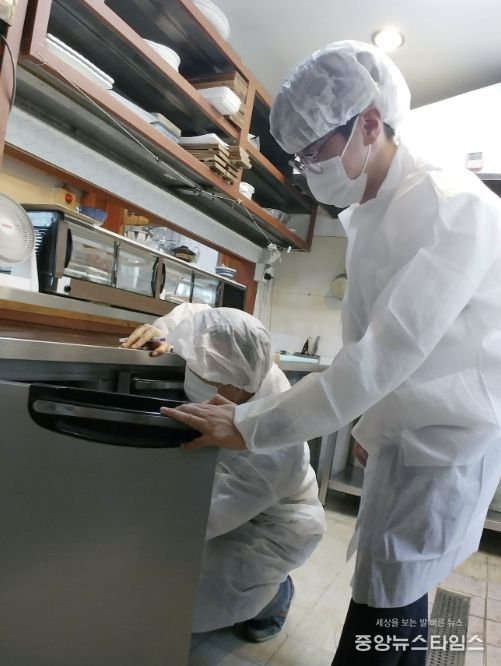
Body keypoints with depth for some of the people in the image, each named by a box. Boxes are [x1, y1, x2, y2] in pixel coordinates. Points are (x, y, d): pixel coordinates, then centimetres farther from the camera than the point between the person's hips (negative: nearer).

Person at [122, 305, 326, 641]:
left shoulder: (270, 444, -42)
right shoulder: (246, 367, -24)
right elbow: (193, 312, -7)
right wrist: (163, 331, -28)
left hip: (278, 524, -7)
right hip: (238, 502, 7)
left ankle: (275, 593, 12)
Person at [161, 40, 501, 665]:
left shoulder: (451, 204, -21)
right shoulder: (366, 216, 7)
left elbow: (391, 348, -29)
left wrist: (252, 426, -27)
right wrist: (368, 424, 15)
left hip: (450, 437, -7)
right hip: (401, 434, 8)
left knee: (384, 611, 2)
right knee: (395, 598, 18)